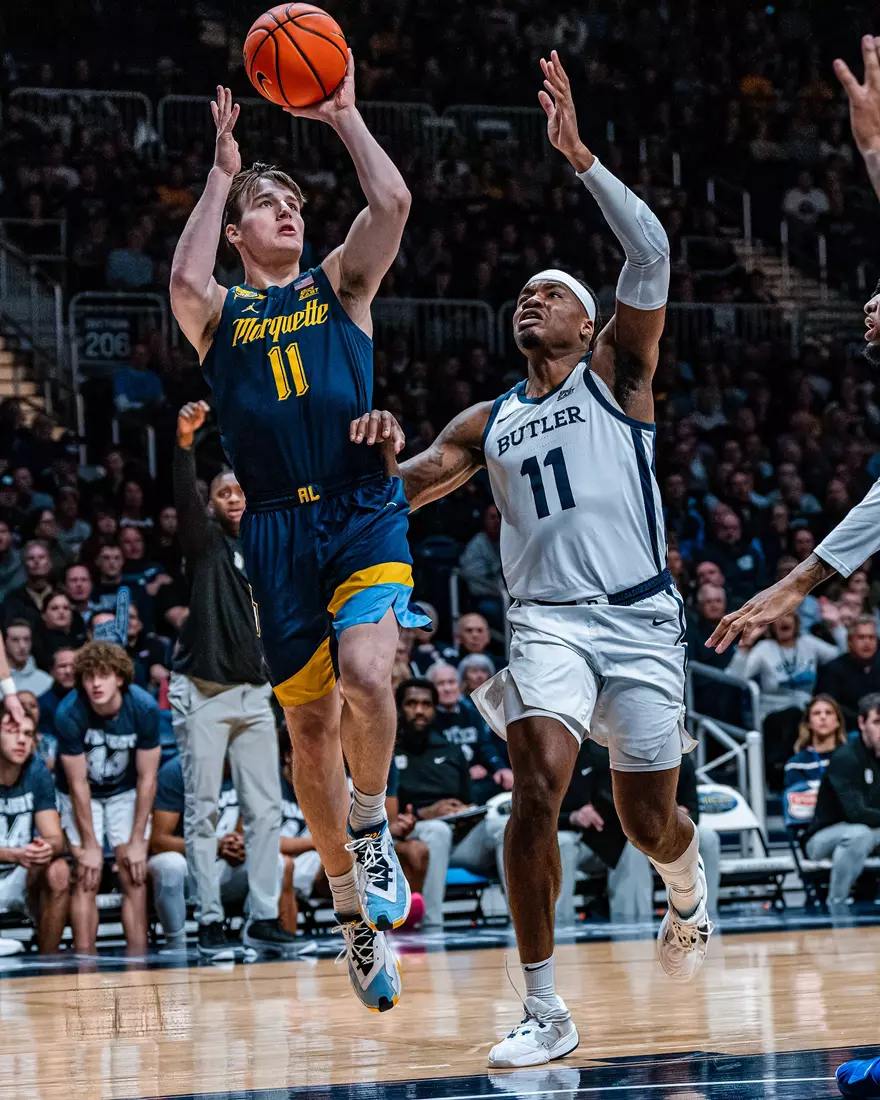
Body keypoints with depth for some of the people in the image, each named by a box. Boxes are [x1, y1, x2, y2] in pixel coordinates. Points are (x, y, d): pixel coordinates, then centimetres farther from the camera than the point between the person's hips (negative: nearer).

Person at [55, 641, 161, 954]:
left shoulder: (144, 708, -25)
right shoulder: (69, 714, -29)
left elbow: (147, 778, -17)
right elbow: (78, 783, -21)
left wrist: (137, 841, -16)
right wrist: (89, 845, -17)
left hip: (125, 791, 1)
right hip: (80, 795, -1)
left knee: (134, 877, -8)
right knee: (87, 878, -12)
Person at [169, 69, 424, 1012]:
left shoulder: (341, 285, 13)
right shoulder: (220, 314, 11)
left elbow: (391, 203, -5)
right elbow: (184, 282, -14)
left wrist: (343, 116, 2)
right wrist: (221, 172, -5)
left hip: (365, 510, -1)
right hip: (280, 528, 1)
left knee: (365, 672, -26)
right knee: (309, 722, 5)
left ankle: (371, 826, 2)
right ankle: (353, 908, 20)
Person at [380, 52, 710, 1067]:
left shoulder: (617, 371, 6)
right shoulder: (488, 424, 17)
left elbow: (650, 254, -9)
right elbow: (394, 490, 14)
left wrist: (578, 155, -16)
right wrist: (376, 456, -10)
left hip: (640, 619, -2)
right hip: (546, 620, 2)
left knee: (647, 817, 3)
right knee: (537, 787, -21)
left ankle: (688, 892, 43)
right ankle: (544, 1012, -14)